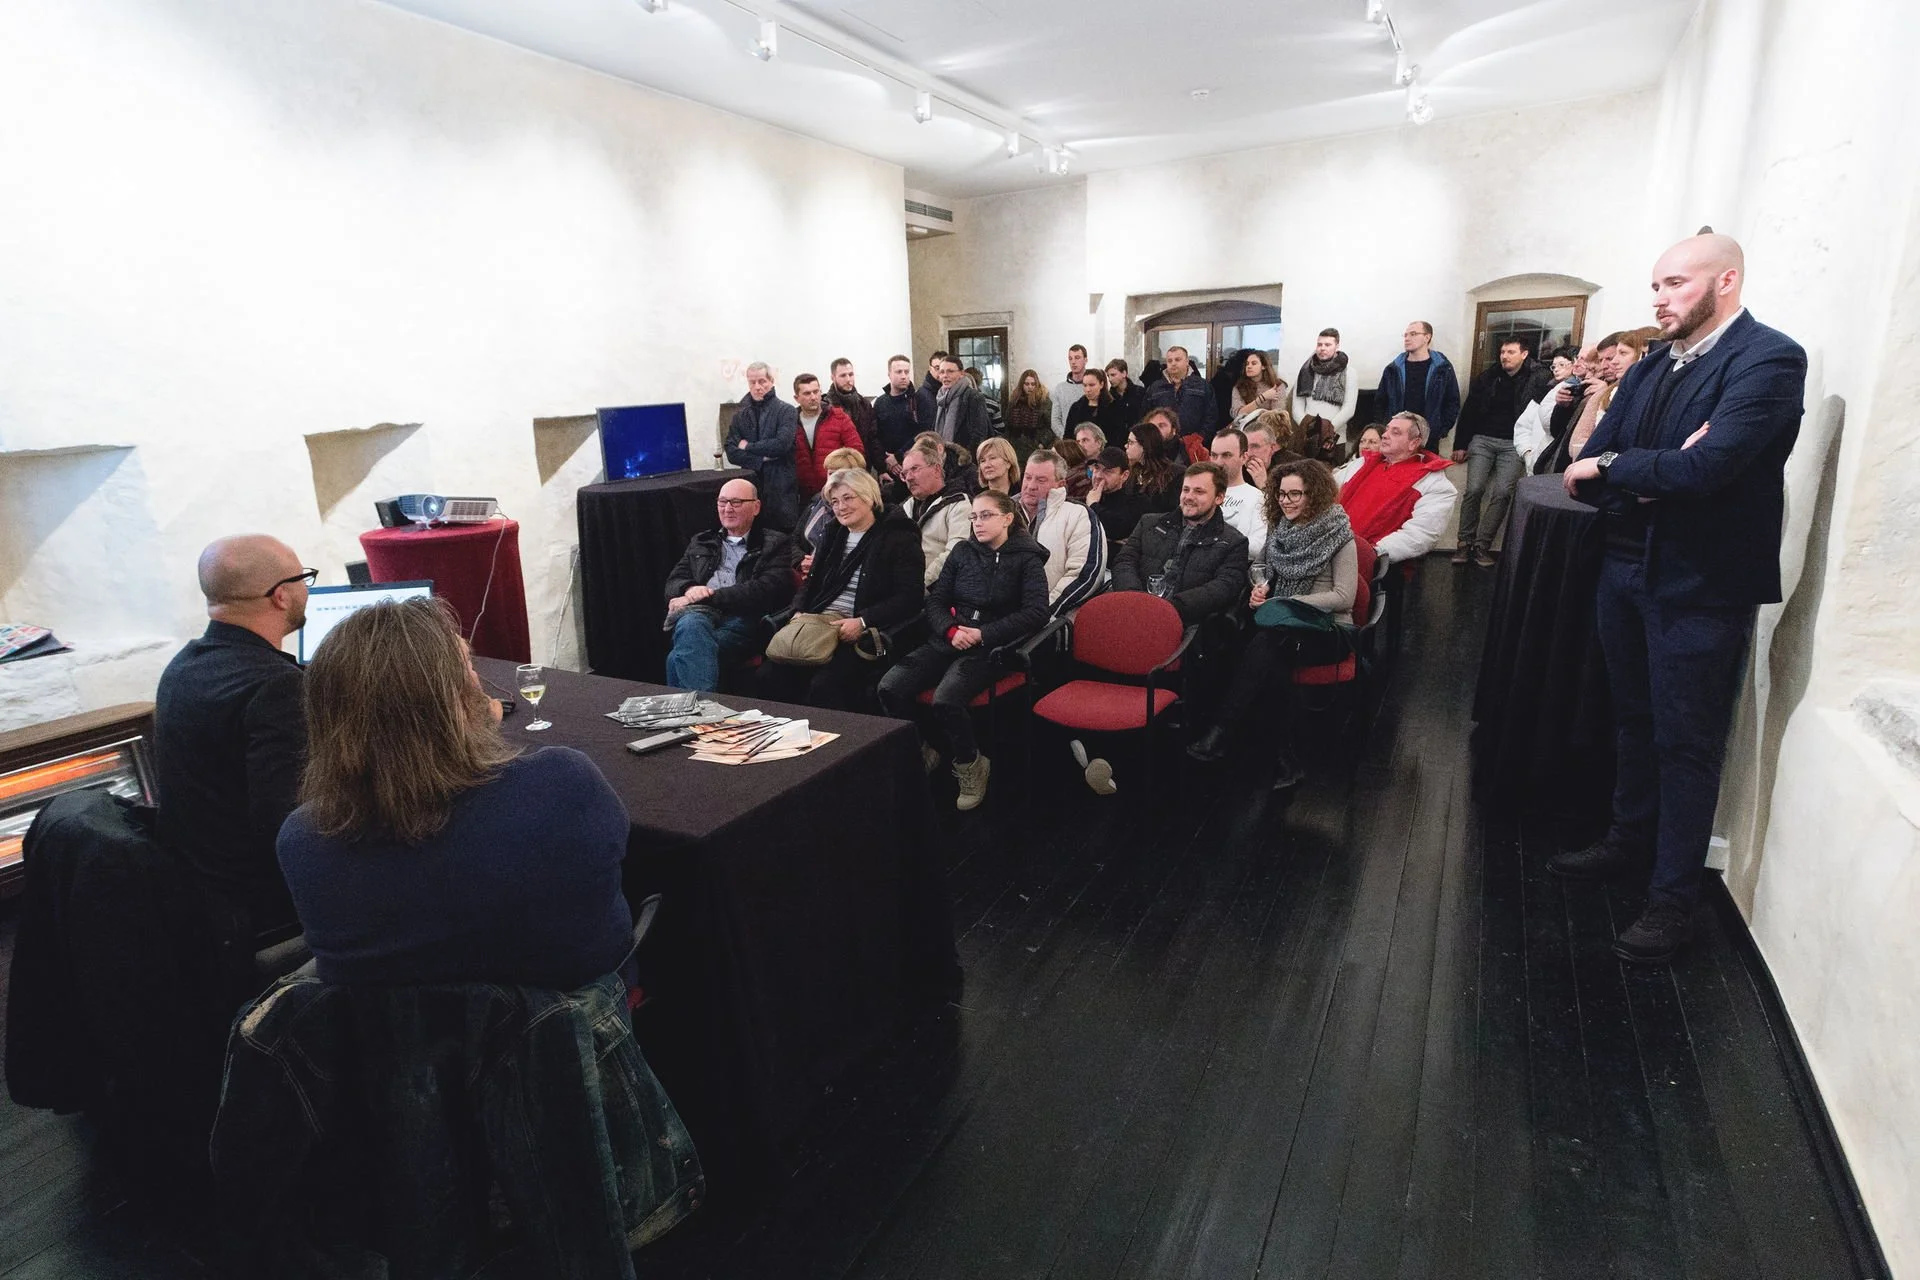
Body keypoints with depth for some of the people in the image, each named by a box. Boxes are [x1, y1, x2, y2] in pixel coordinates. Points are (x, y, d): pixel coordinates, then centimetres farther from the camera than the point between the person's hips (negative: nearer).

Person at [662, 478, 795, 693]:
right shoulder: (701, 542, 31)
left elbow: (766, 590, -2)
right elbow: (674, 581, 21)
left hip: (742, 620, -3)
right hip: (698, 614, 4)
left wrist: (708, 596, -9)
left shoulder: (775, 545, 16)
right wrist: (691, 589, -6)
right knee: (690, 625, -39)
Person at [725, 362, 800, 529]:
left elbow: (782, 444, -13)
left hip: (781, 485, -3)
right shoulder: (740, 414, 12)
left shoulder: (786, 411, 2)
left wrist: (748, 447, -3)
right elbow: (731, 452, 4)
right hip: (751, 485, 3)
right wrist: (761, 459, -9)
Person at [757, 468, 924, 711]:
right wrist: (800, 611, 4)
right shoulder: (831, 535, 23)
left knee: (824, 685, -31)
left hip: (862, 635, -6)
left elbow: (909, 598, -8)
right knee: (767, 676, -17)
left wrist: (863, 622, -18)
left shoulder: (900, 538, 1)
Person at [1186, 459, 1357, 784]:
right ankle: (1282, 758, -29)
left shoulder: (1337, 533, -2)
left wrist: (1288, 603, -15)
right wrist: (1261, 587, -1)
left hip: (1327, 630, -4)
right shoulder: (1281, 529, 15)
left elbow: (1344, 597, -9)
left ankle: (1223, 733, -37)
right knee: (1258, 654, -32)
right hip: (1283, 626, 5)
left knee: (1266, 644, -37)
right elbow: (1268, 573, 24)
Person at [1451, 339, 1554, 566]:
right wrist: (1460, 444, 6)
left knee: (1502, 493, -8)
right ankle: (1465, 543, 0)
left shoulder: (1538, 379, -1)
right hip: (1482, 440, 2)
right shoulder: (1487, 378, 8)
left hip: (1514, 444, -1)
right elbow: (1468, 412, 10)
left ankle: (1482, 544, 0)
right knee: (1474, 490, -9)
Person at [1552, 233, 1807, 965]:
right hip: (1627, 569, 7)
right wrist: (1644, 480, -17)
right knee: (1635, 721, 19)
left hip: (1702, 584, -7)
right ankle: (1630, 840, 37)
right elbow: (1585, 472, 2)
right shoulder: (1648, 369, 9)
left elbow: (1703, 468, -26)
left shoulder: (1768, 359, -13)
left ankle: (1672, 898, 15)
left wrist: (1610, 467, -11)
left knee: (1686, 742, 2)